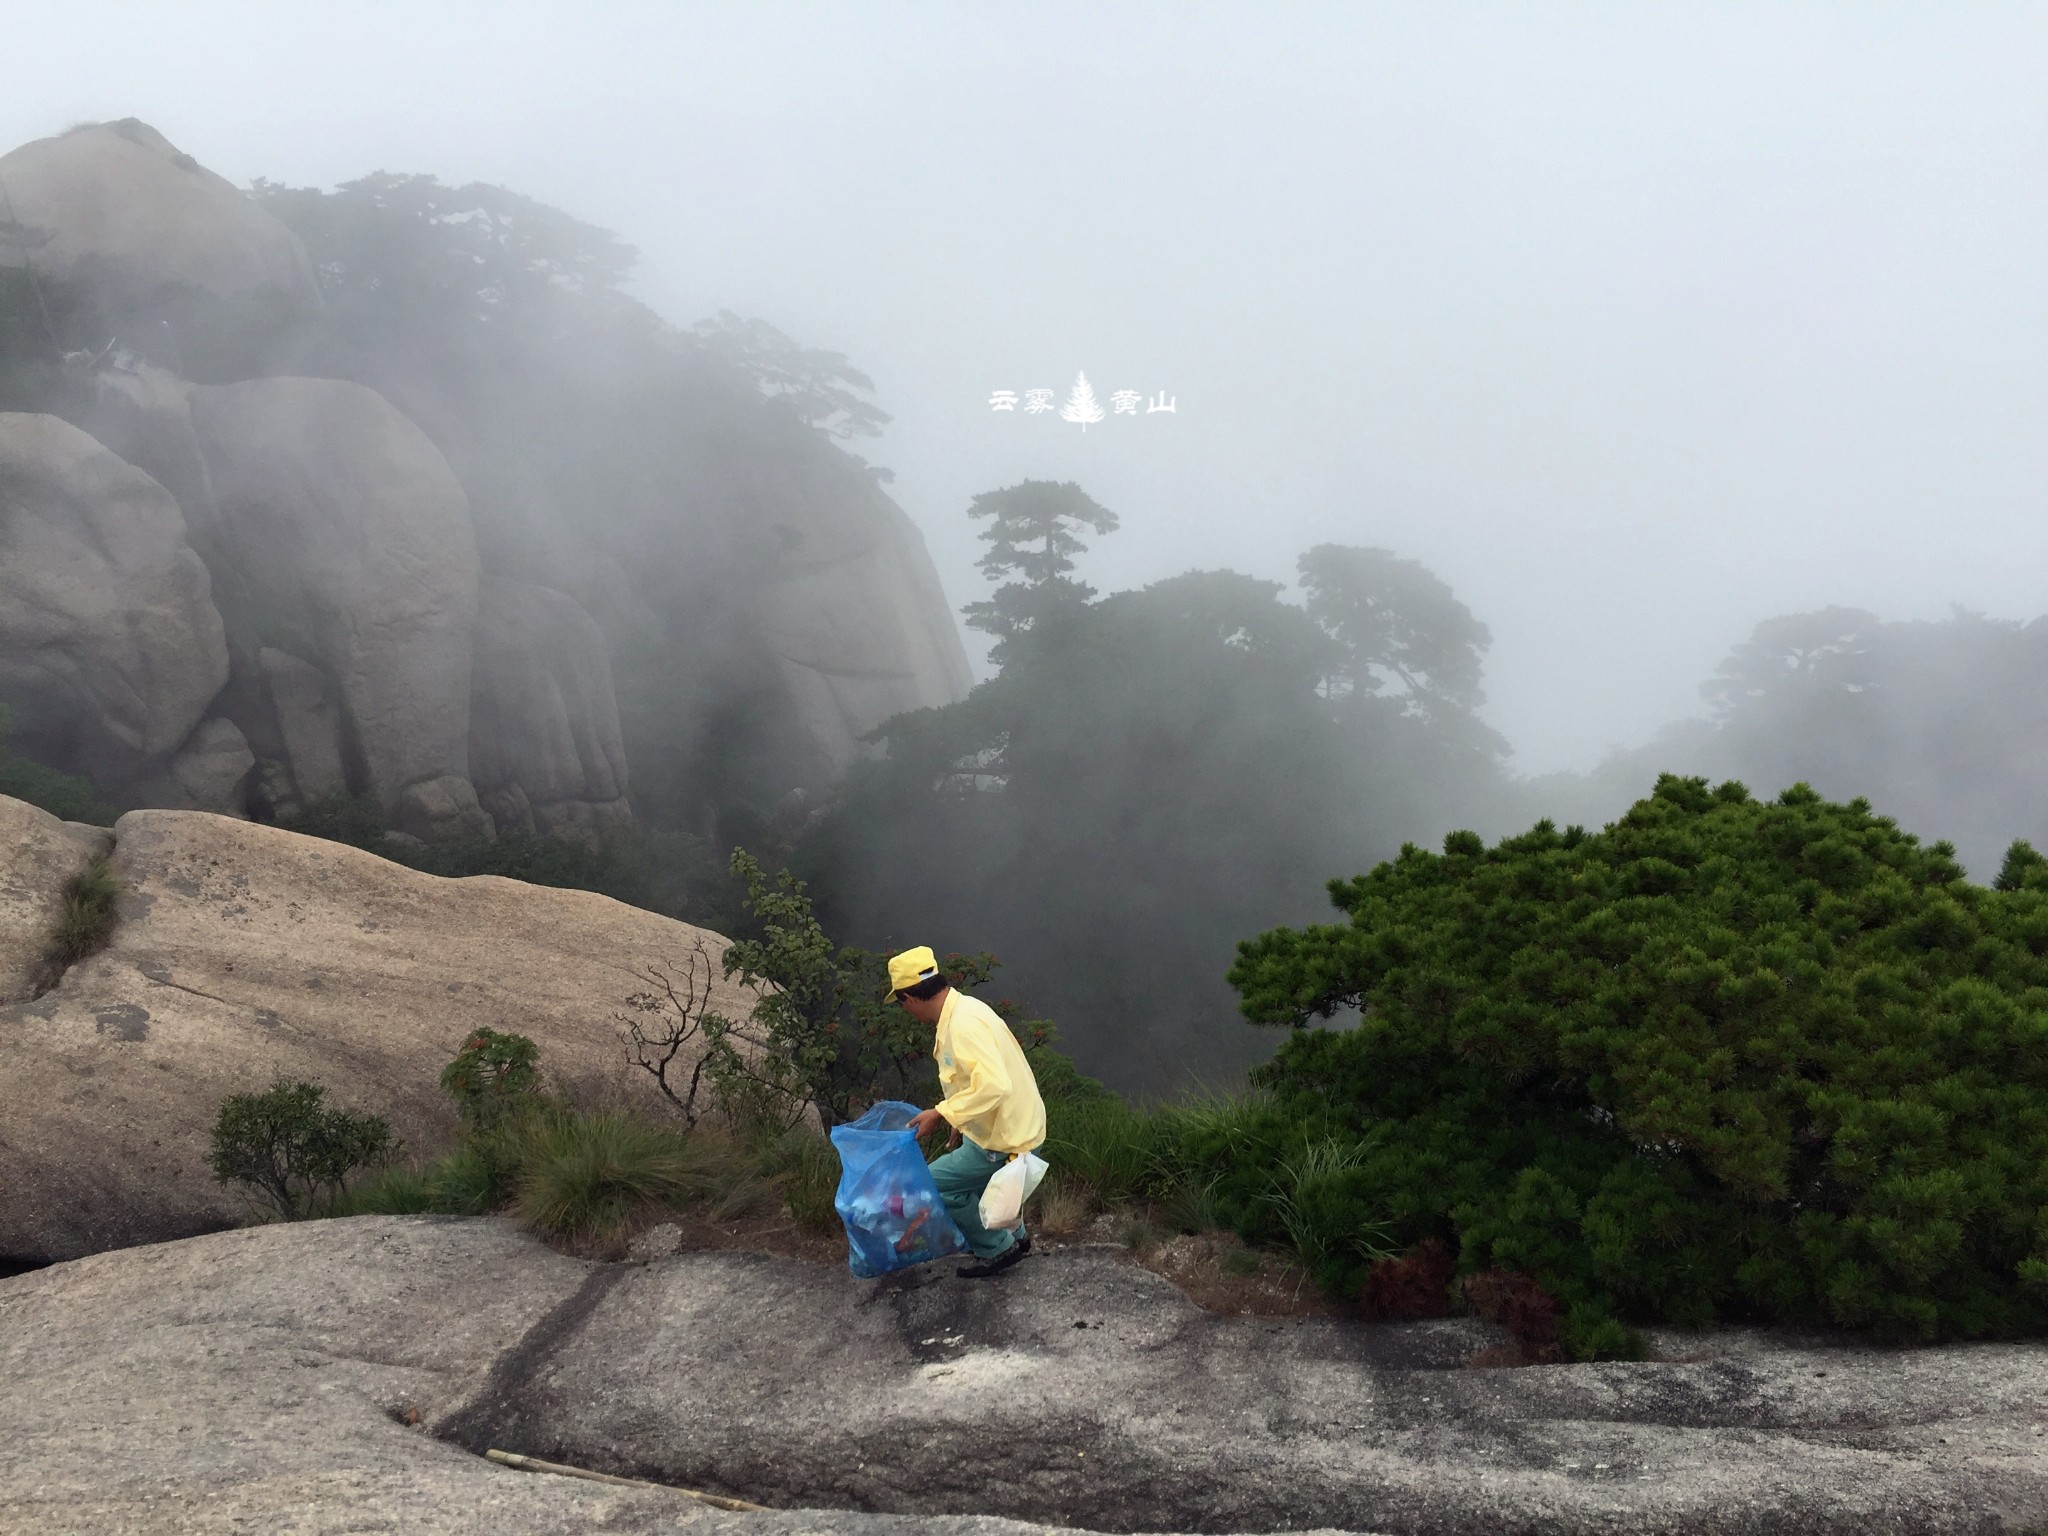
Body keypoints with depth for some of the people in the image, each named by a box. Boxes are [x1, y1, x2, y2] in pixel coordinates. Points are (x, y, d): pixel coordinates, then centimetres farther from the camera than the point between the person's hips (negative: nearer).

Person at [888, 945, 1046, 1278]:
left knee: (932, 1184, -3)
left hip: (1005, 1138, -10)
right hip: (1011, 1123, 10)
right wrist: (958, 1132, 24)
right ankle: (1012, 1234, 37)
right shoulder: (961, 1011, 6)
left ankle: (997, 1248, 9)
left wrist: (940, 1114, -30)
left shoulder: (964, 1025, -25)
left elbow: (993, 1085, -36)